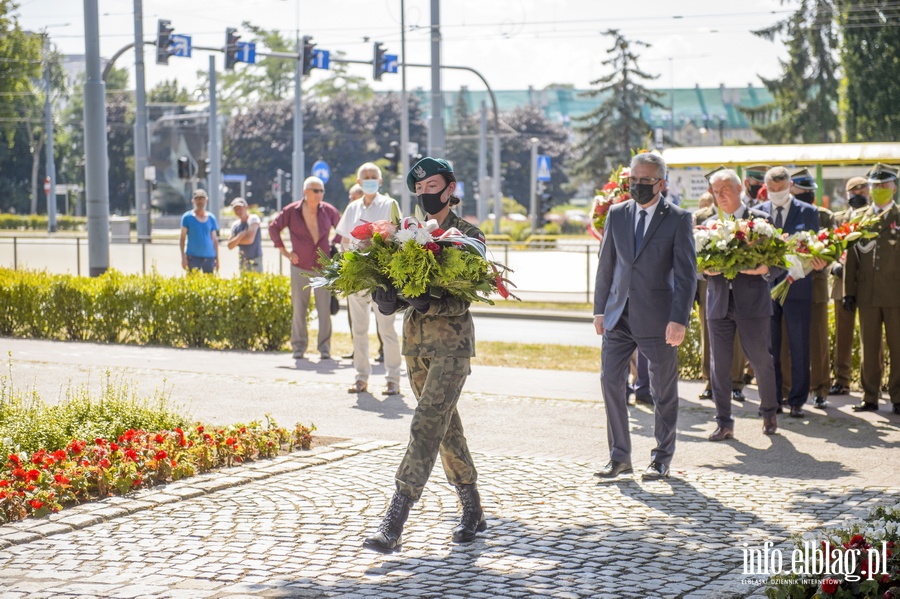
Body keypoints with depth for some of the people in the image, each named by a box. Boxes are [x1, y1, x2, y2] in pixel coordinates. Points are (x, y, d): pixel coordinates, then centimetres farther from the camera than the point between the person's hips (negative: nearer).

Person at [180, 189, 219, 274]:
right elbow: (183, 238, 1)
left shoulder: (211, 218, 9)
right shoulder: (187, 217, 1)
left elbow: (215, 239, 12)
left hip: (209, 257, 3)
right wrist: (183, 257, -7)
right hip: (193, 256, -3)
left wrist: (217, 258, 8)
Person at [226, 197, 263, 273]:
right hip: (242, 261, 6)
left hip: (255, 260, -6)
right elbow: (230, 246, 1)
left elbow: (250, 239, -15)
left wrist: (236, 240, 0)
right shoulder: (235, 225, 8)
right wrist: (240, 236, -14)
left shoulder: (253, 219, -7)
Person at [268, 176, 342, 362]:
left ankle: (324, 348, 3)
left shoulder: (328, 211, 3)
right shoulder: (291, 211, -1)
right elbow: (273, 227, 9)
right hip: (300, 268, -1)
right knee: (299, 310, 1)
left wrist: (335, 245, 9)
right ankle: (299, 347, 9)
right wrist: (284, 251, 5)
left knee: (324, 310, -3)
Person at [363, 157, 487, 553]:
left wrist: (427, 303, -30)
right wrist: (386, 298, -14)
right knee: (446, 427, 12)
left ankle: (393, 524, -19)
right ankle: (473, 512, 24)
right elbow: (395, 287, 9)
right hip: (415, 338, 6)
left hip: (452, 340, -6)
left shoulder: (468, 236, -3)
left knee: (427, 425, -14)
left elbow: (462, 298, -13)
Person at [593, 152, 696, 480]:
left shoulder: (678, 219, -4)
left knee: (663, 391, 6)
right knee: (610, 382, 0)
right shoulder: (617, 214, 8)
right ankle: (619, 456, 11)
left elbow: (686, 274, -8)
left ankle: (662, 458, 19)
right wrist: (600, 308, 8)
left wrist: (679, 319, -15)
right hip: (619, 316, 4)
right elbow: (606, 264, 13)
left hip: (657, 317, -4)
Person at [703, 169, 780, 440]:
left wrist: (765, 269, -20)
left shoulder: (760, 220, 2)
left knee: (761, 360, 5)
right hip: (719, 303, 3)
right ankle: (724, 422, 9)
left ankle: (769, 412, 25)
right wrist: (706, 270, -10)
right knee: (719, 364, 2)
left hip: (752, 301, -3)